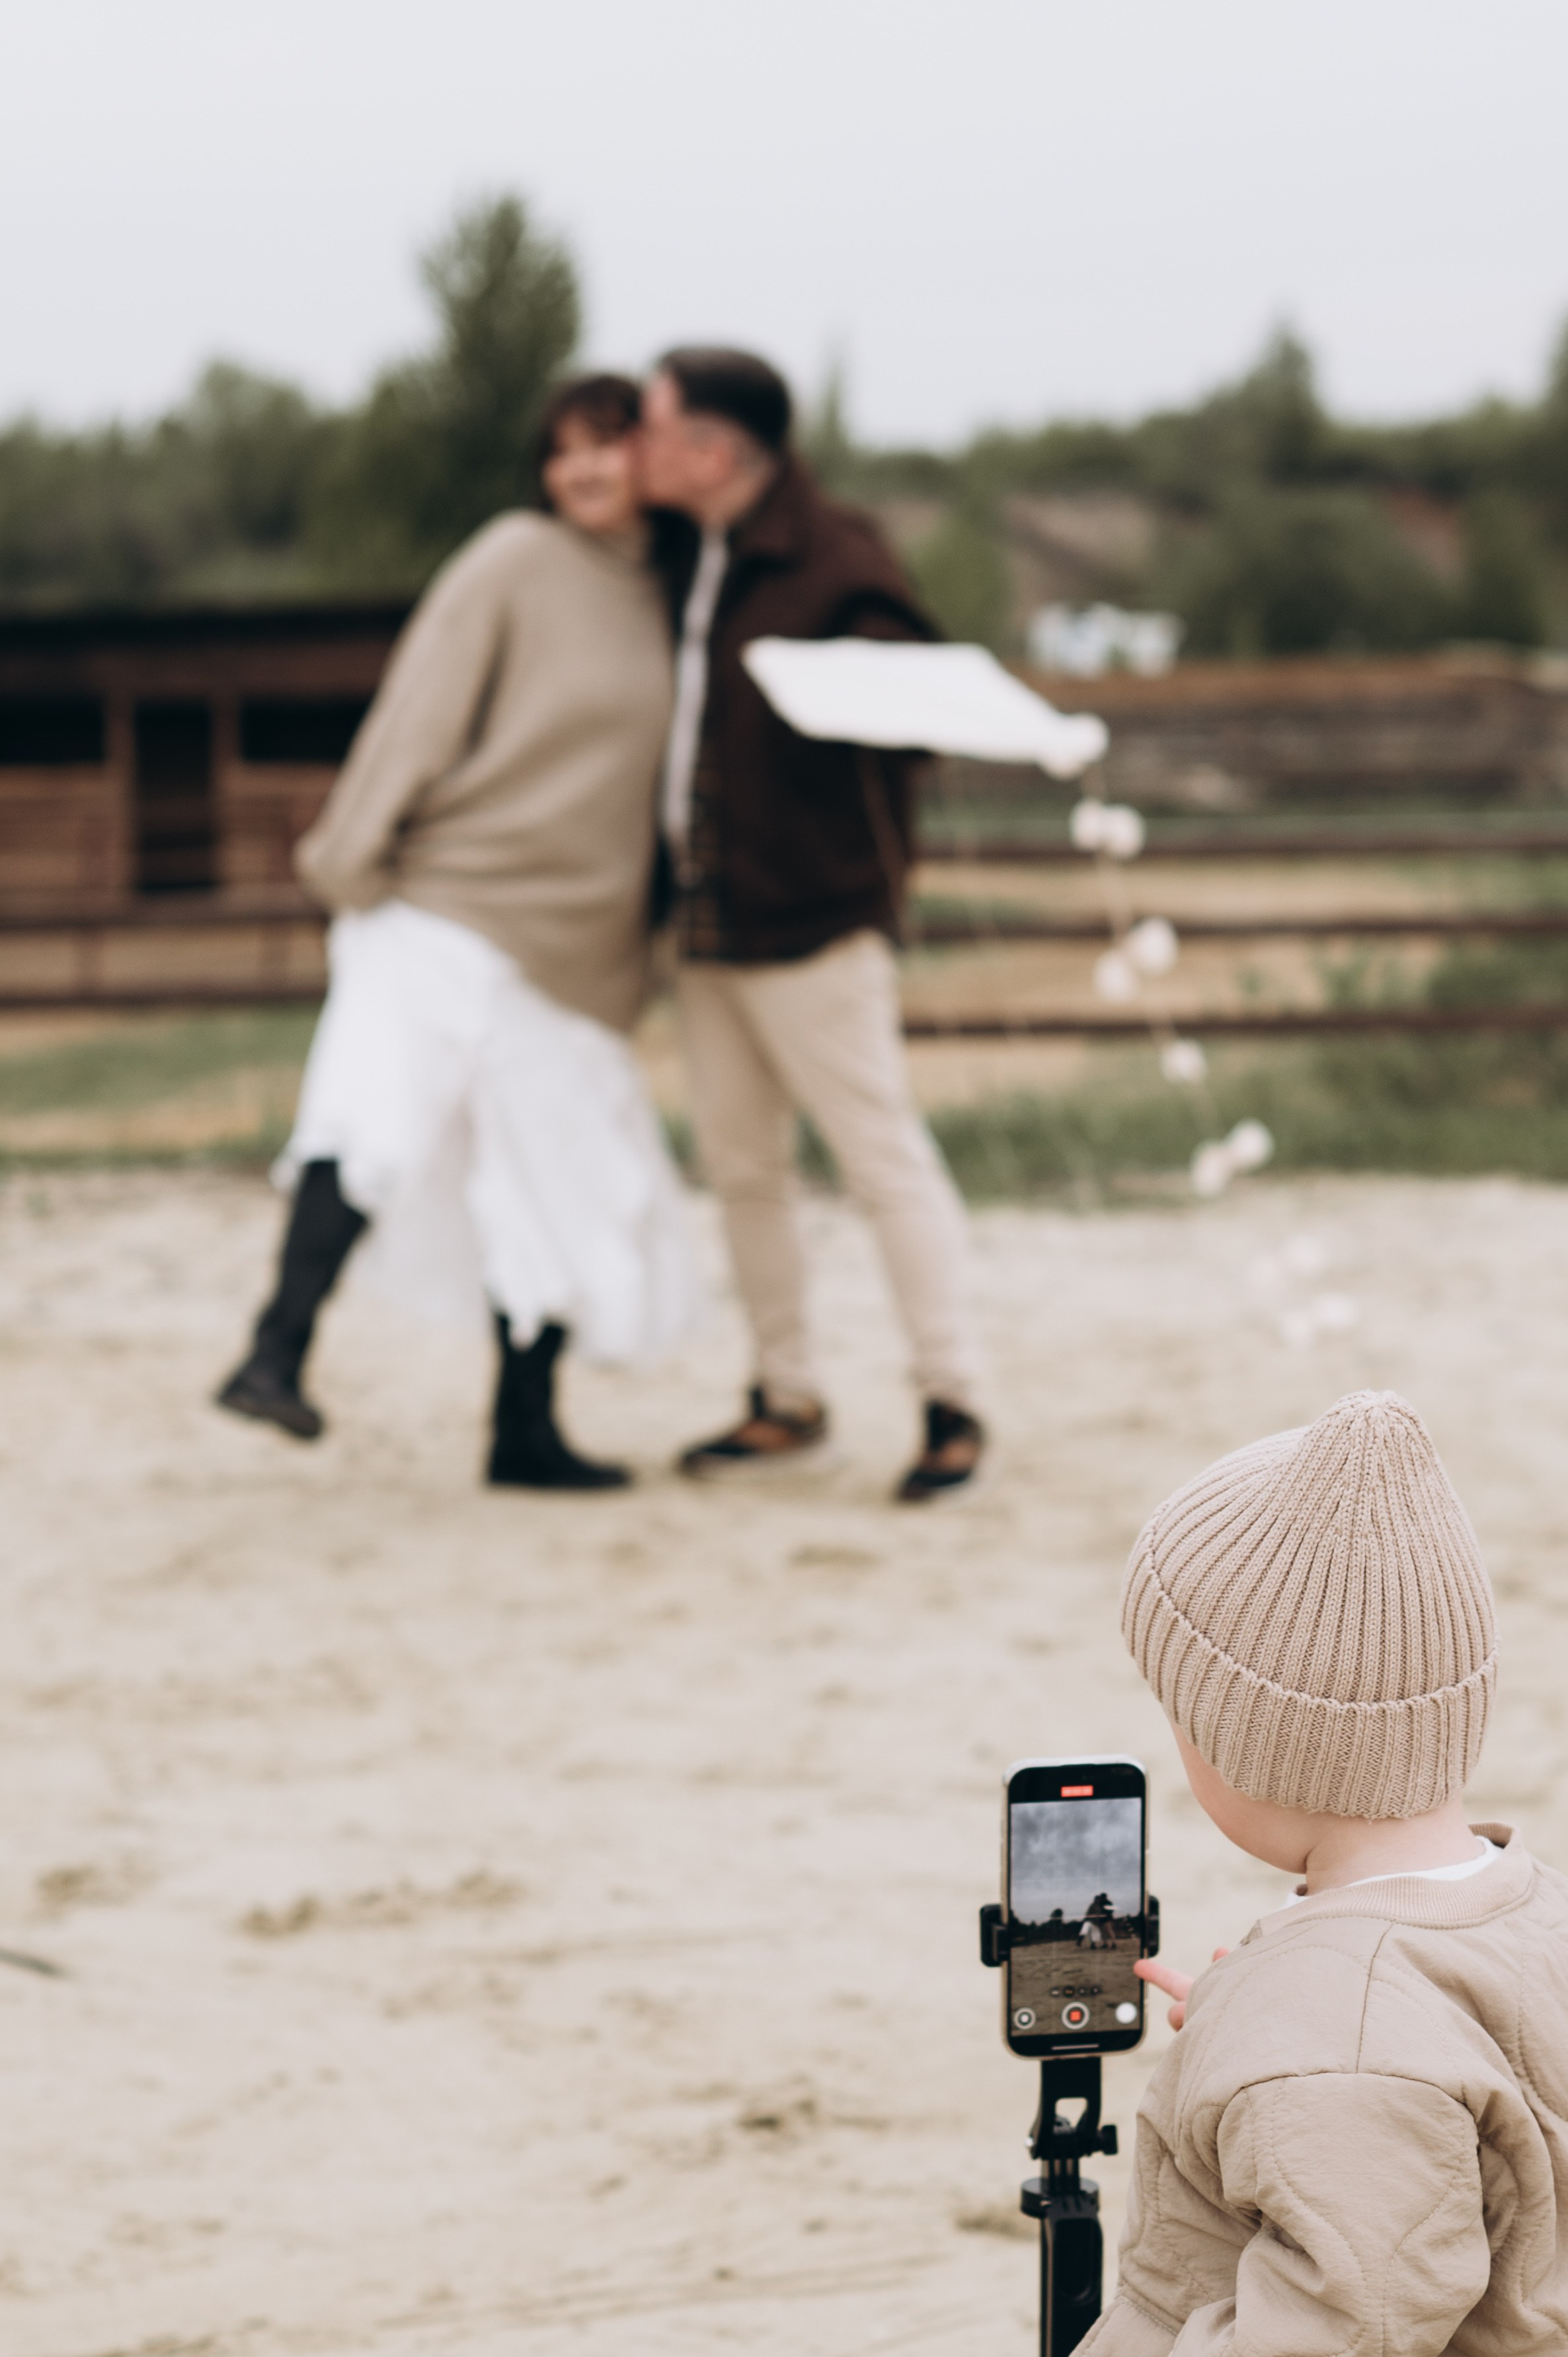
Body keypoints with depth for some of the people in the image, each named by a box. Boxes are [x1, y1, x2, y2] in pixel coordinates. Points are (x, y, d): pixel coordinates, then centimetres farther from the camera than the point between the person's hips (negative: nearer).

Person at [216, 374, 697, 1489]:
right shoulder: (514, 562, -4)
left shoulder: (662, 603, 14)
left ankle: (526, 1429, 16)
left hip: (570, 940, 6)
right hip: (448, 900, -6)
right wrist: (355, 855, -15)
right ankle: (276, 1355, -30)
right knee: (380, 1117, -26)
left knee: (569, 1191, 6)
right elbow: (420, 712, -9)